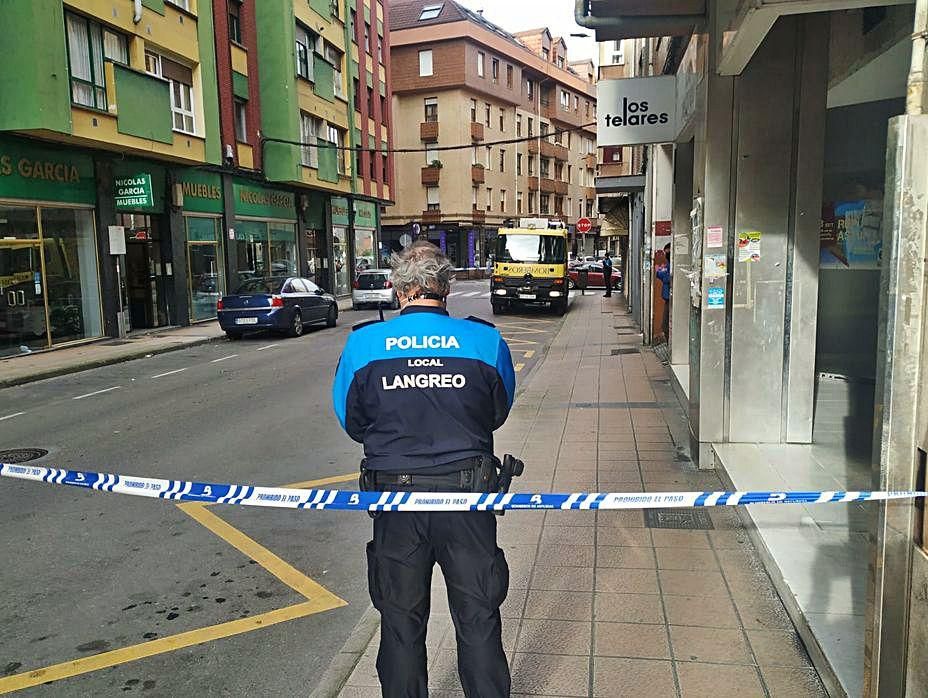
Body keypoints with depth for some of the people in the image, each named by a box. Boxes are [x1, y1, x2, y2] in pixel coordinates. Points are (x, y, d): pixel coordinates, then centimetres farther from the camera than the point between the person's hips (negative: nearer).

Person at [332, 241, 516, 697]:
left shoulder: (363, 343, -6)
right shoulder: (486, 341, -6)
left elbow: (353, 424, 5)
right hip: (467, 492, 0)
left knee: (400, 621, 17)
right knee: (478, 617, 16)